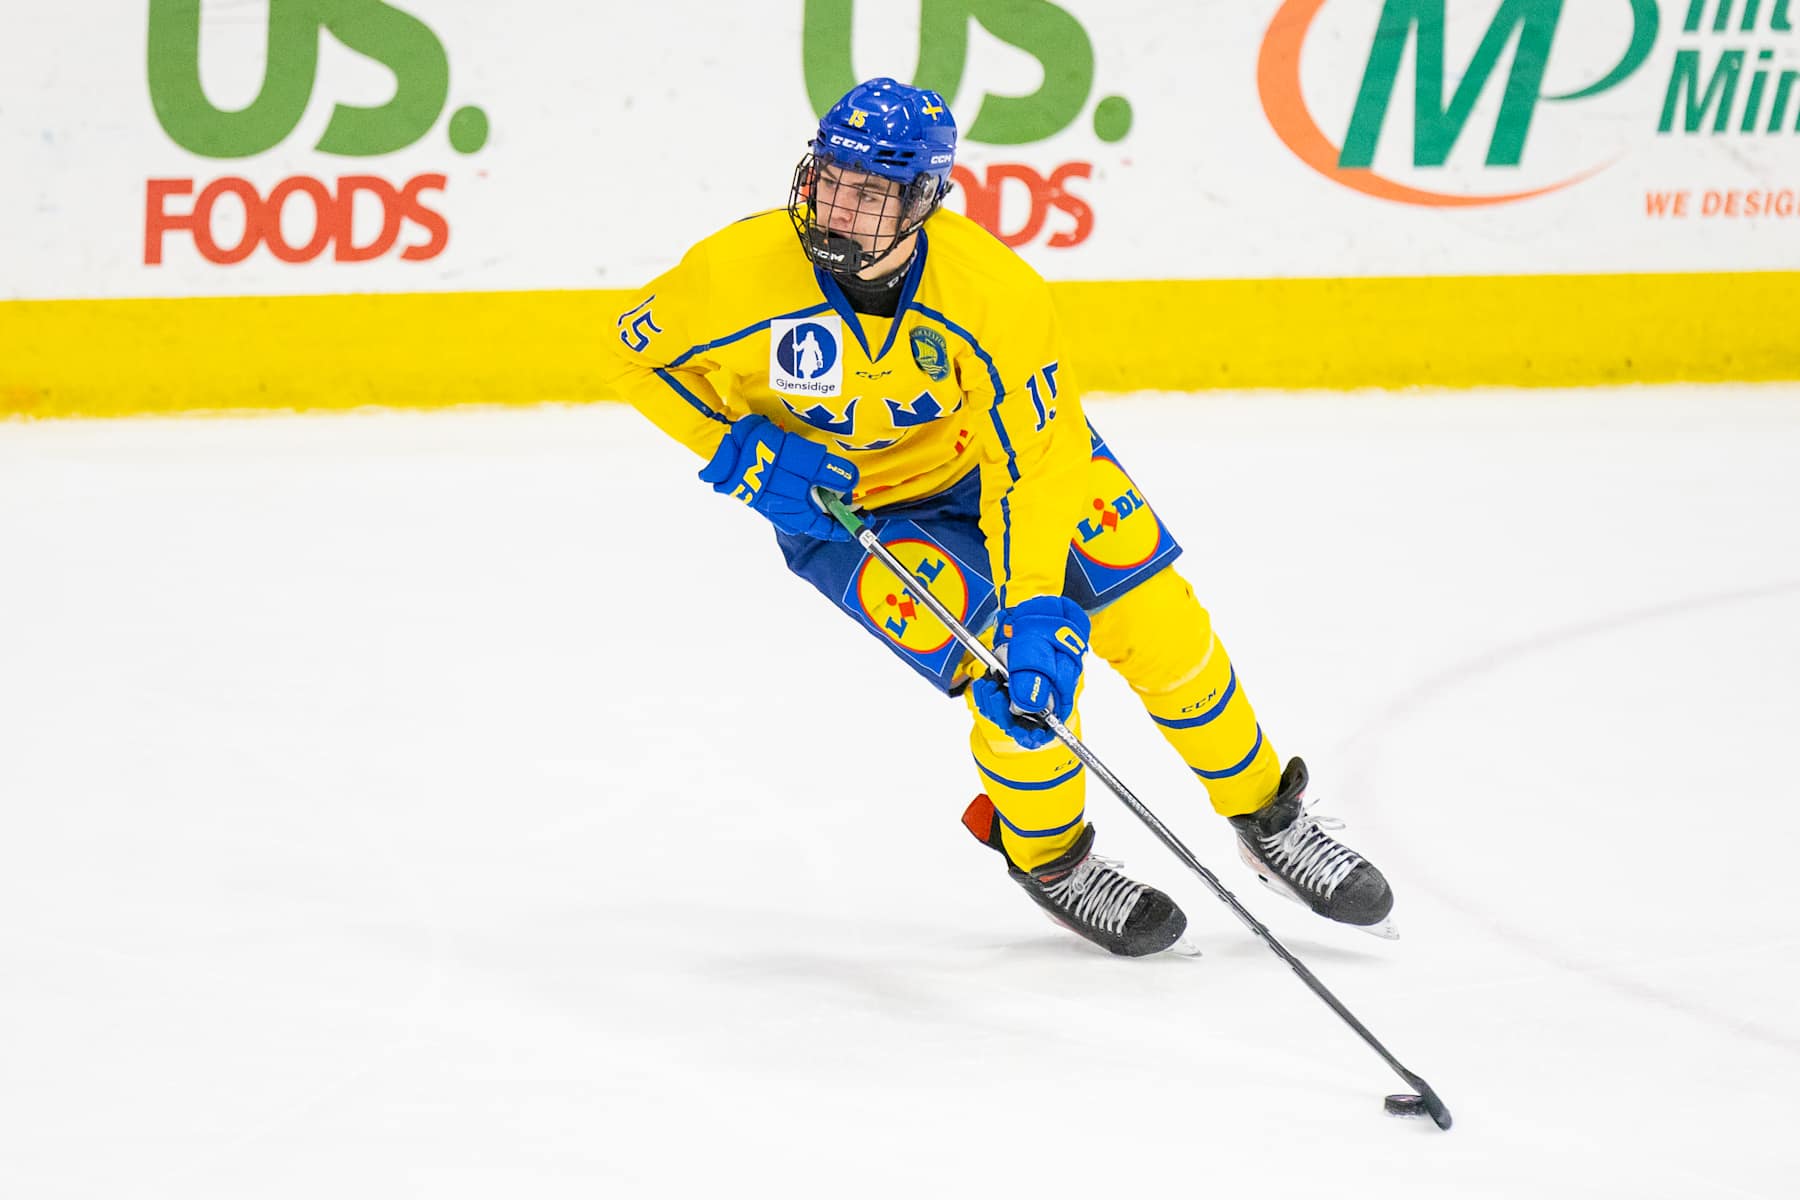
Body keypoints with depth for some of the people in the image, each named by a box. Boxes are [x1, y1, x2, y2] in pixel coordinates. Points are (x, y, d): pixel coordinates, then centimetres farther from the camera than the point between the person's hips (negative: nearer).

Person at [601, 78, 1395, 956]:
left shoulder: (994, 291, -31)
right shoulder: (740, 274, -30)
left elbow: (1033, 465, -29)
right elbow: (636, 351, -10)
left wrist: (1035, 609, -39)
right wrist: (739, 451, -21)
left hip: (986, 454, 1)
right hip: (838, 503, -1)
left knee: (1158, 622, -6)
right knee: (1013, 667, -19)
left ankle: (1265, 816, 17)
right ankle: (1048, 858, 9)